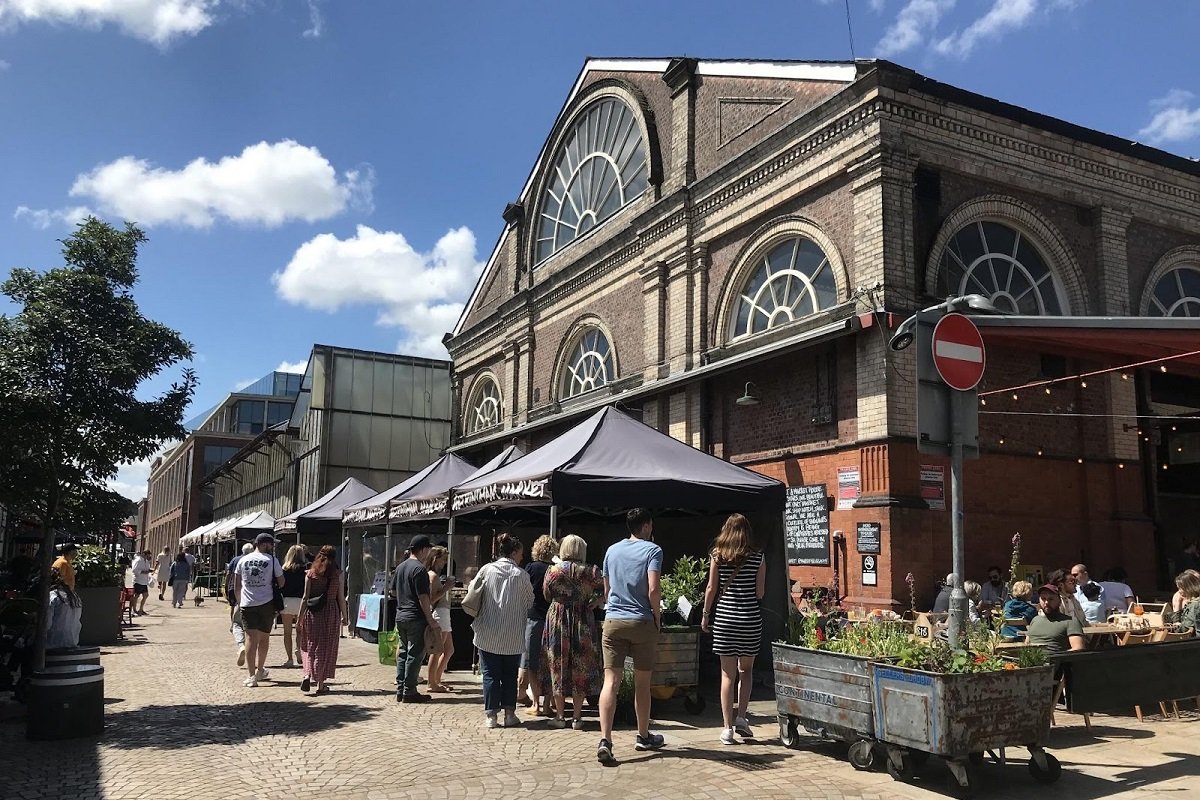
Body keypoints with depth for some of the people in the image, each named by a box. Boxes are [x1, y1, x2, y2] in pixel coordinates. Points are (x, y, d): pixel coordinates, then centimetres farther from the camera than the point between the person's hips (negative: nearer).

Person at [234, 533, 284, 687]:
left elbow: (236, 586, 10)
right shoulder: (272, 560, -3)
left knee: (252, 639, 0)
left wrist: (239, 601, 20)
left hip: (247, 604, 2)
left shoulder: (243, 560, 7)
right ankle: (260, 670, 29)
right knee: (264, 638, 15)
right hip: (266, 603, -2)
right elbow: (281, 582, 2)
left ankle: (252, 676, -6)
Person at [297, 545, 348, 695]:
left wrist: (300, 618, 5)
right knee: (326, 648, 8)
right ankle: (321, 683, 11)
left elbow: (305, 597, 0)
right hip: (331, 612, -1)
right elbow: (341, 597, -1)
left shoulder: (310, 574, 1)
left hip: (312, 613, 1)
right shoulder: (337, 574, -2)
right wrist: (344, 616, 10)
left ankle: (308, 675, -3)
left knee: (310, 647, 15)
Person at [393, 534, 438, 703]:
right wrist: (430, 619, -15)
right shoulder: (419, 569, -16)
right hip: (416, 618, -9)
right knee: (415, 654, -1)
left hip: (400, 617, 9)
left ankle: (400, 690, 18)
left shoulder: (400, 567, 11)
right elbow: (423, 597, -19)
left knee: (403, 653, 14)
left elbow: (393, 590, 20)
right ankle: (409, 692, 2)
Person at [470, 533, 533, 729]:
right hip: (513, 636, -1)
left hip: (488, 634, 1)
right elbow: (530, 601, 4)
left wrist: (476, 620, 19)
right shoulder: (521, 575, -5)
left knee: (490, 674, 7)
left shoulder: (487, 570, -3)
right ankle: (509, 713, 13)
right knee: (510, 674, 12)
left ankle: (491, 715, 8)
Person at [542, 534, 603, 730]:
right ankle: (577, 717, 10)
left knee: (558, 667, 9)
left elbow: (547, 595, 3)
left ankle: (560, 716, 12)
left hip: (557, 620, 0)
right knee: (580, 669, 8)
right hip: (583, 623, 0)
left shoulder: (553, 570, -6)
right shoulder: (591, 572, -6)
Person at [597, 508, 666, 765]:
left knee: (611, 681, -4)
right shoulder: (652, 550, -4)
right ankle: (643, 736, 27)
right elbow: (653, 590, -15)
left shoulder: (612, 550, 11)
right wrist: (658, 616, -1)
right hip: (642, 622, -3)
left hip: (613, 621, 3)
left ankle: (605, 740, -17)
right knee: (642, 683, 13)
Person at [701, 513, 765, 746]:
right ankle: (741, 717, 7)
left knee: (728, 673, 5)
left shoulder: (717, 555, -1)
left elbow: (711, 588, -1)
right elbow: (760, 592, -1)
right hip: (751, 618, 0)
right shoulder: (758, 556, -1)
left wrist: (706, 614, 10)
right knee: (746, 669, 18)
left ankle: (727, 727, 5)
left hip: (724, 617, 0)